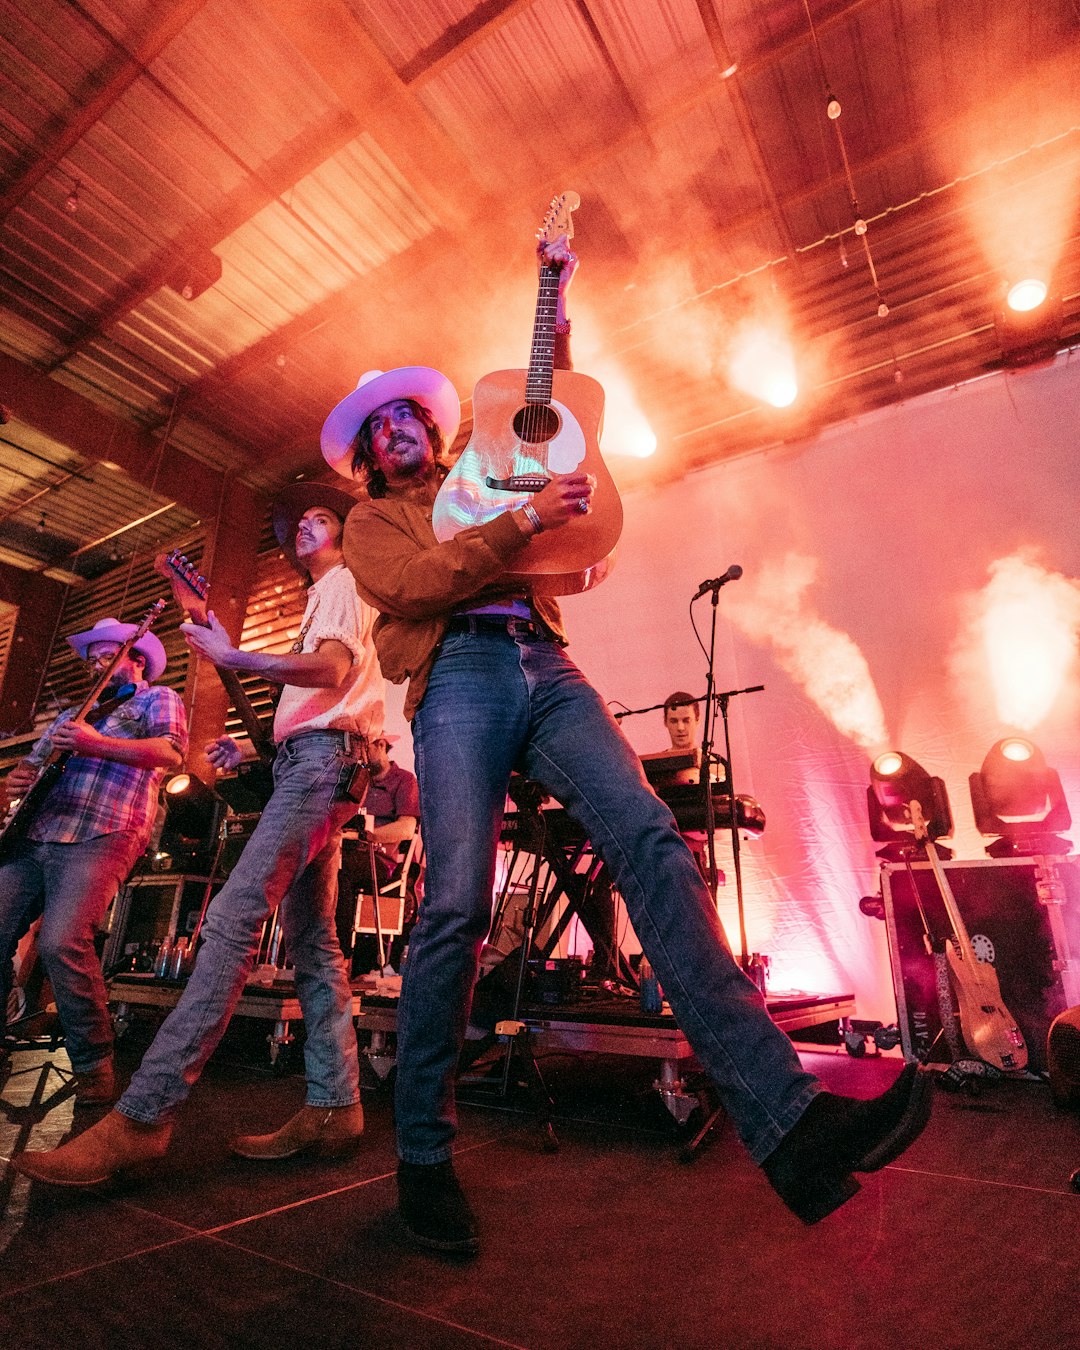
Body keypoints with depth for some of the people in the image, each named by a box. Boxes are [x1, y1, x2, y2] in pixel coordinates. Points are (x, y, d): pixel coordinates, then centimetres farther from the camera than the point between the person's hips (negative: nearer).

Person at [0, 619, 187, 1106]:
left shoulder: (158, 699, 10)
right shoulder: (73, 714, 32)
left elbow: (171, 753, -10)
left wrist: (95, 744, -19)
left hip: (101, 837, -7)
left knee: (61, 941, -22)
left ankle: (94, 1069, -10)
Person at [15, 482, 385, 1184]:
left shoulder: (344, 583, 5)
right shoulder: (325, 600, 33)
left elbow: (332, 668, -16)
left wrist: (236, 658, -20)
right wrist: (253, 751, 20)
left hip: (322, 758, -10)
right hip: (310, 764, 10)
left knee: (233, 916, -19)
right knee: (312, 939, 4)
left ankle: (143, 1115, -21)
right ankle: (334, 1107, 5)